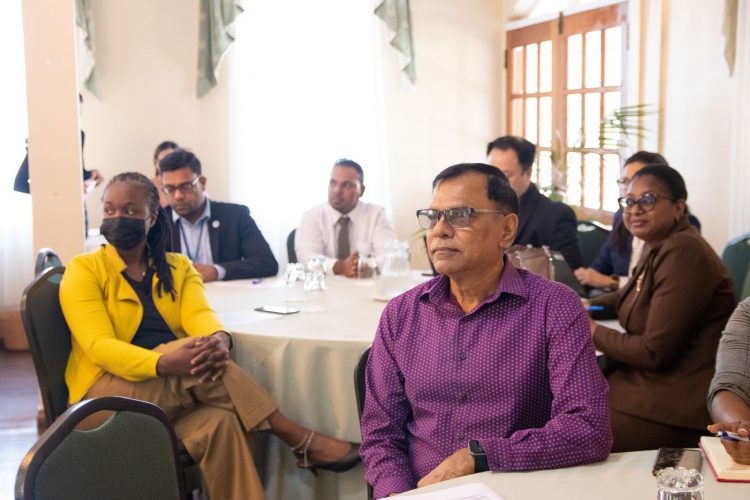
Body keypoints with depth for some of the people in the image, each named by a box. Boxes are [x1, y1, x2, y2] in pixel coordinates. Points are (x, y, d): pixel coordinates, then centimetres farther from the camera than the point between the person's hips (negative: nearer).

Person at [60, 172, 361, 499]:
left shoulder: (179, 268, 13)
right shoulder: (83, 270, 0)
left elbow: (199, 314, -8)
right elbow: (100, 347, -14)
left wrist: (219, 340, -34)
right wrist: (163, 363, -34)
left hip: (179, 393, 3)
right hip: (106, 395, -3)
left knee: (220, 424, -34)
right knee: (193, 352, -31)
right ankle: (301, 440, -26)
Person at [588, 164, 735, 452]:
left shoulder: (683, 253, -21)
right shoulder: (657, 245, 9)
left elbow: (654, 352, -23)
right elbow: (630, 296, 31)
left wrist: (595, 333, -7)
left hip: (676, 411, -9)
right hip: (648, 379, 9)